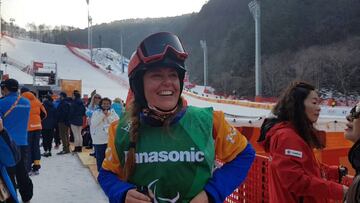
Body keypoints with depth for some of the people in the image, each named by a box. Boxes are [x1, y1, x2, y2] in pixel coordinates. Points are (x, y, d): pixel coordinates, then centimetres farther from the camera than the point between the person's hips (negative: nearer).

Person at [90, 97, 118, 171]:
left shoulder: (113, 112, 6)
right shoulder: (96, 112, 3)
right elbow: (93, 123, -11)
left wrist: (108, 116, -12)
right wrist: (102, 115, -12)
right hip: (99, 140, 0)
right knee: (100, 158, 8)